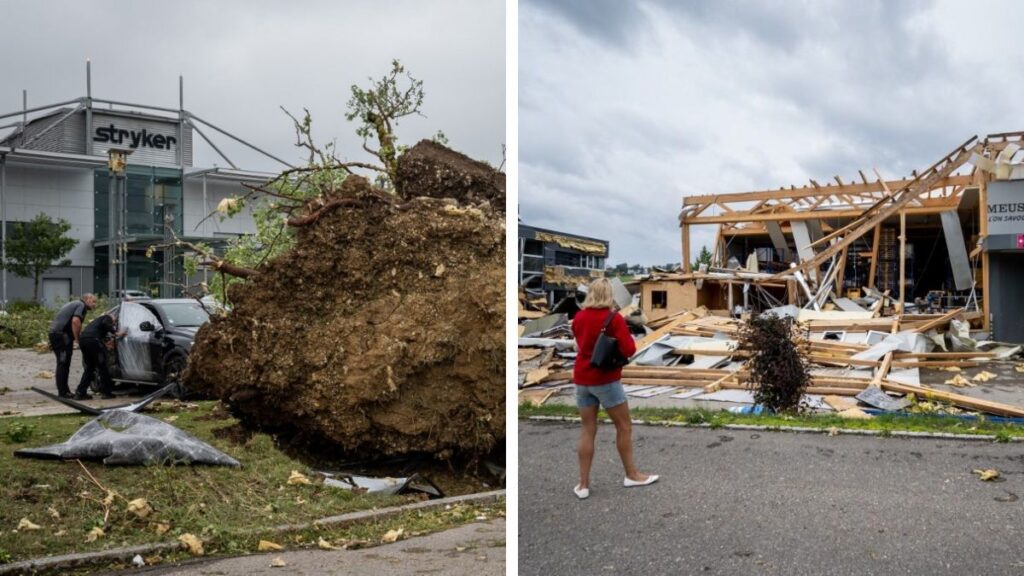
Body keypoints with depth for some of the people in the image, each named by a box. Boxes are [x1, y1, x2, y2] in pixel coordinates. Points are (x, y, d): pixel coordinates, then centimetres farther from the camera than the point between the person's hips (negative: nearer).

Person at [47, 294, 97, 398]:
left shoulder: (72, 304, 26)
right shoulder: (81, 305, -4)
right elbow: (75, 321, -20)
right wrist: (77, 339, -13)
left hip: (54, 333, 10)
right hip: (62, 335, -10)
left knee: (63, 364, 14)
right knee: (63, 364, -7)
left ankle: (63, 391, 18)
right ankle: (63, 392, -6)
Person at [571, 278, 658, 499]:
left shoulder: (578, 317, 5)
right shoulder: (614, 318, -12)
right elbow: (629, 350, -15)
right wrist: (627, 336, 2)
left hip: (582, 379, 5)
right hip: (605, 380, -5)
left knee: (587, 431, 9)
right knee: (624, 427, 11)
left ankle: (583, 484, 9)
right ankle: (631, 475, 20)